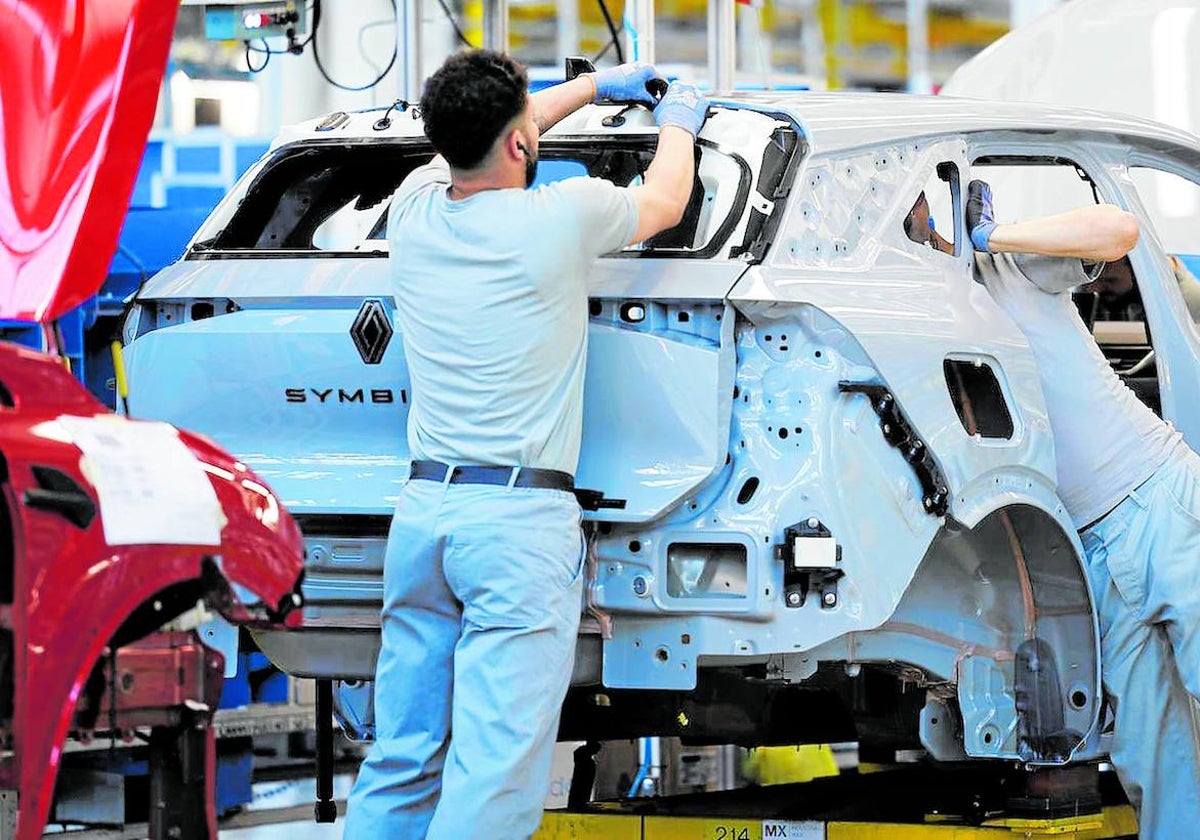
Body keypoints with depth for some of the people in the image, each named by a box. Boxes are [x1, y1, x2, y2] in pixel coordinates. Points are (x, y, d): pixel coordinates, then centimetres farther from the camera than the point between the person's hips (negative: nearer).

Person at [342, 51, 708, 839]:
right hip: (522, 519, -6)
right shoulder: (563, 217, -8)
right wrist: (678, 124, 35)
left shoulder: (414, 211, 5)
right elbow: (663, 203, 14)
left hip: (422, 509, 6)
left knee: (399, 763, 11)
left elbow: (482, 141, 28)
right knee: (493, 775, -8)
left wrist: (598, 86, 39)